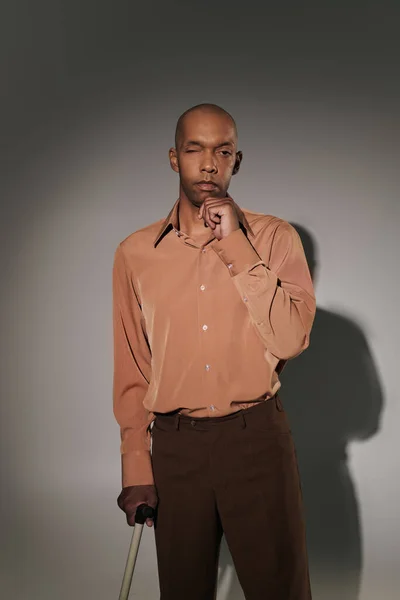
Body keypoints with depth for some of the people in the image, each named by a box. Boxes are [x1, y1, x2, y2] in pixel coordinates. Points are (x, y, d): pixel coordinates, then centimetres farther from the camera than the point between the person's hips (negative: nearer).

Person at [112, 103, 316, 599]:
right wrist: (136, 469, 5)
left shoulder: (274, 237, -1)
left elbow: (291, 340, -13)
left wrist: (235, 245, -15)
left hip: (257, 439, -1)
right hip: (175, 446, 2)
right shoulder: (135, 253, 4)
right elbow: (131, 372, 7)